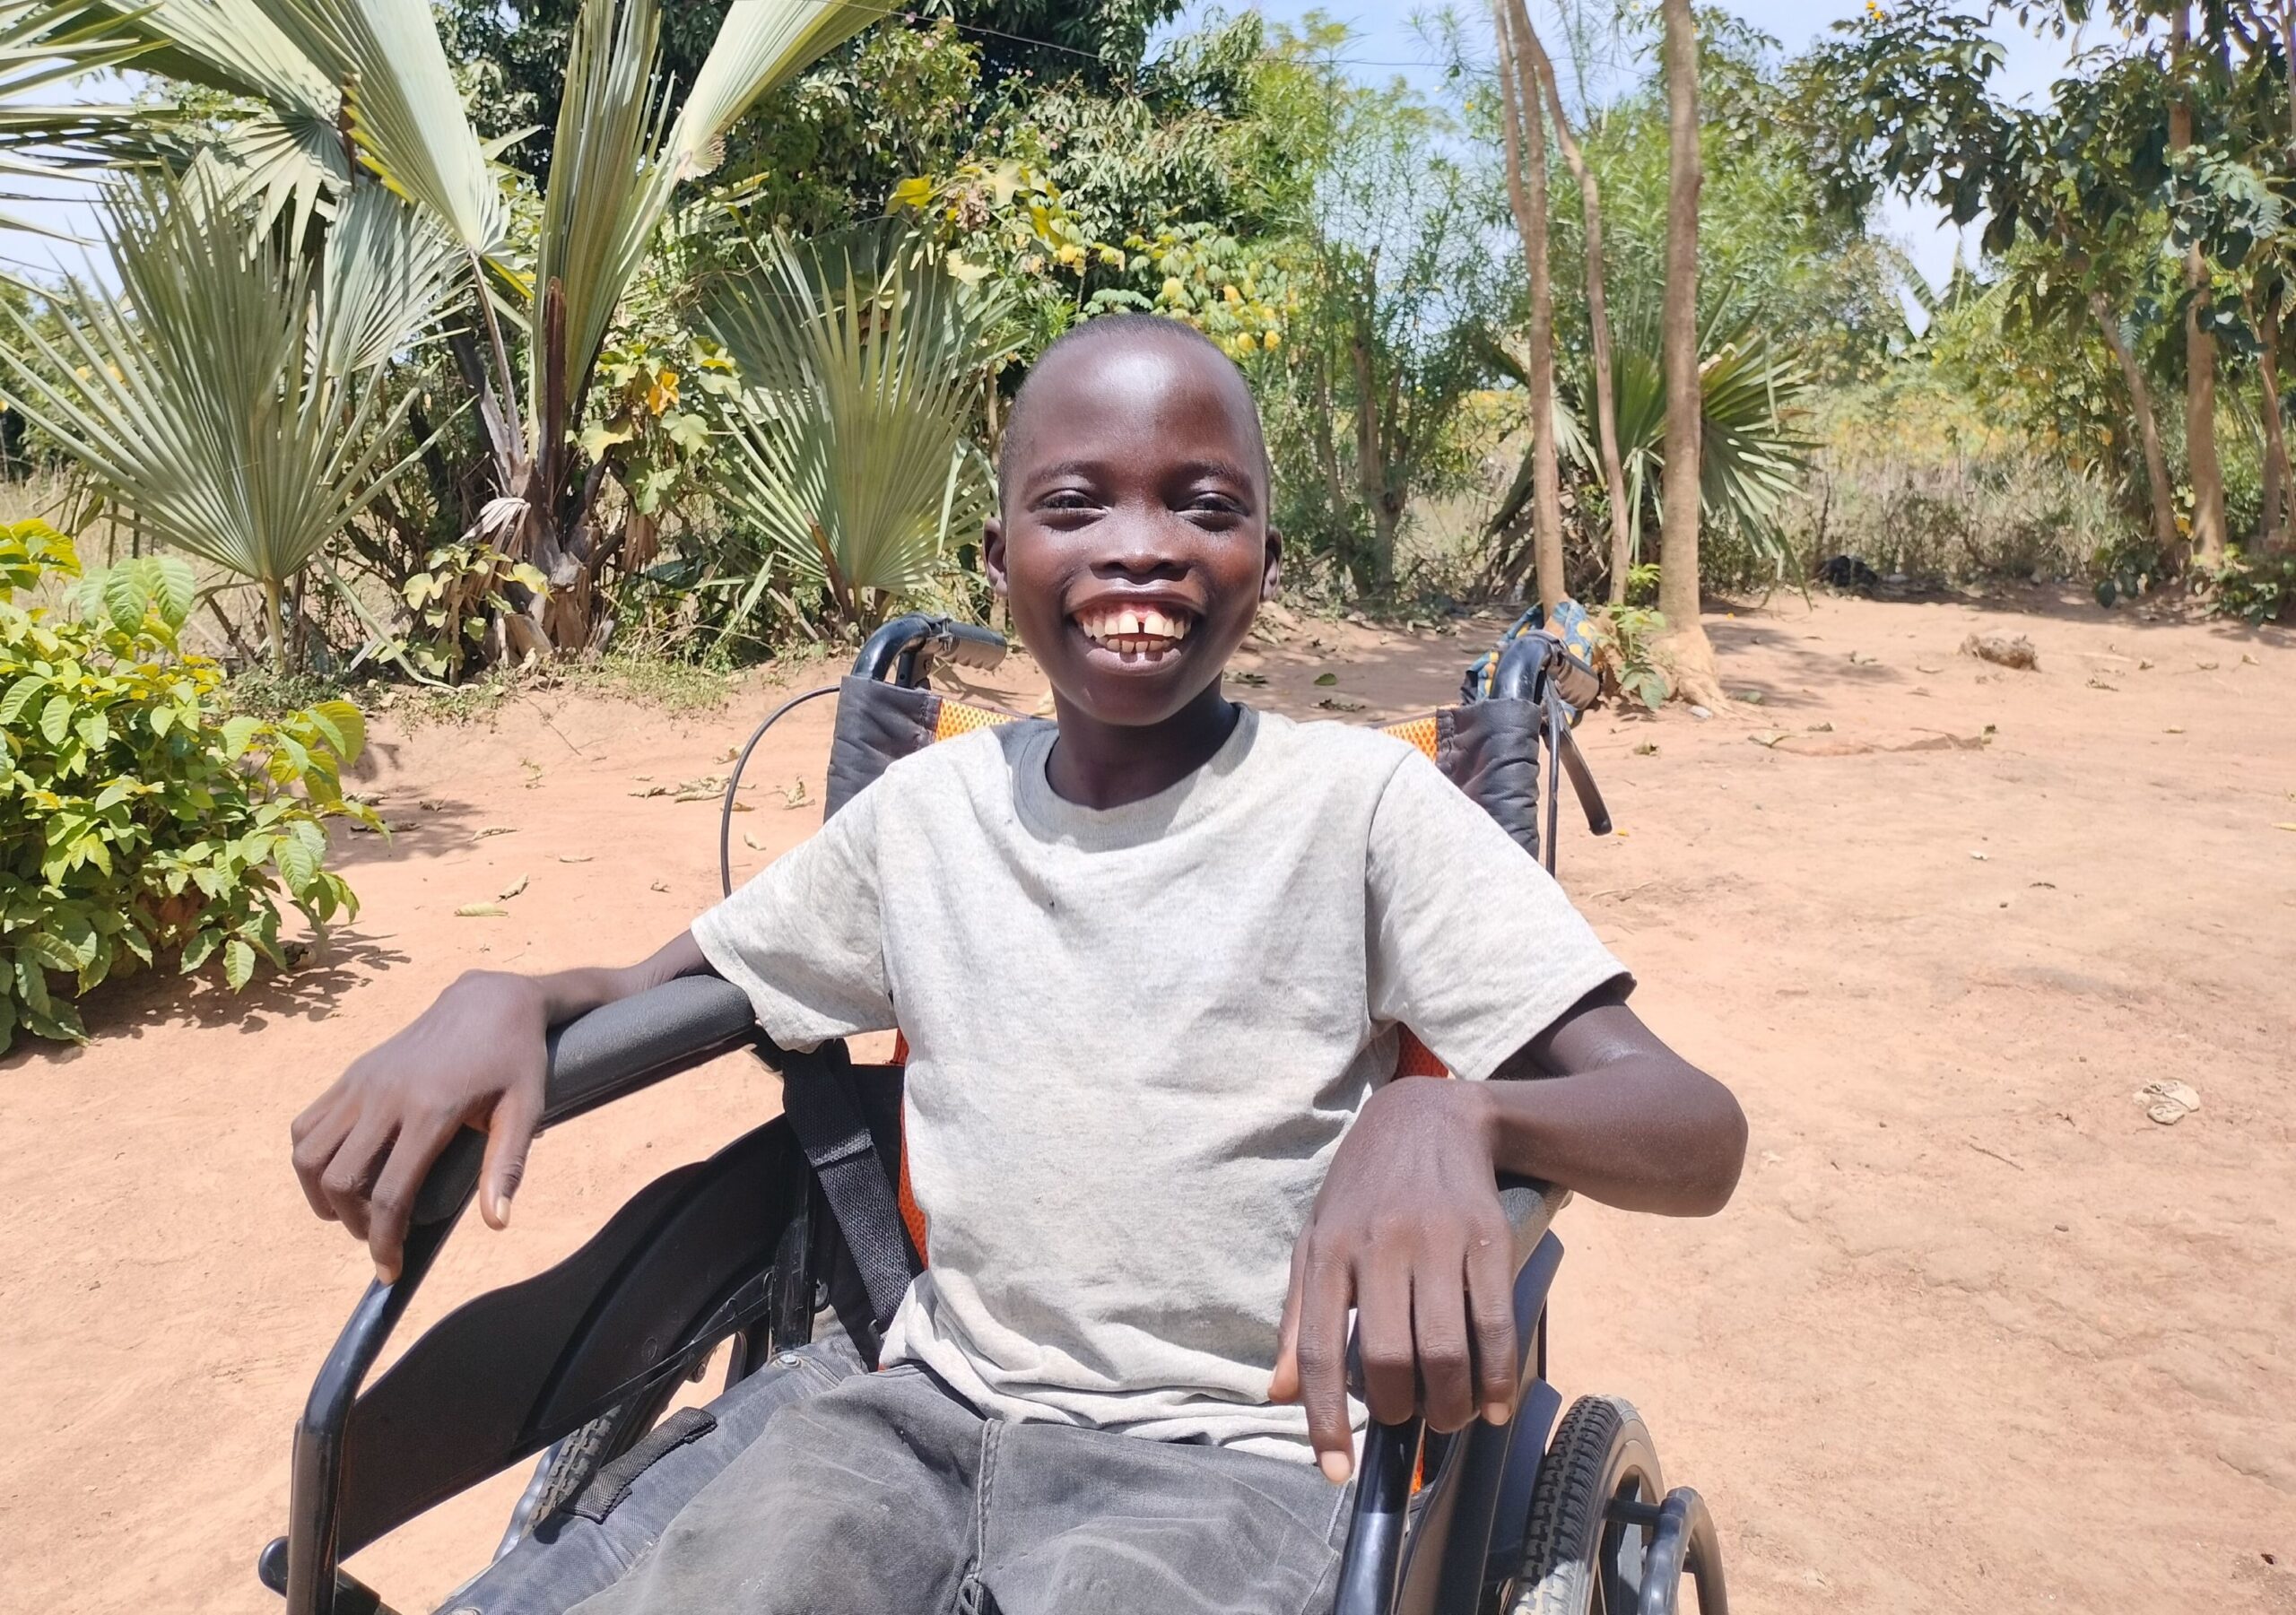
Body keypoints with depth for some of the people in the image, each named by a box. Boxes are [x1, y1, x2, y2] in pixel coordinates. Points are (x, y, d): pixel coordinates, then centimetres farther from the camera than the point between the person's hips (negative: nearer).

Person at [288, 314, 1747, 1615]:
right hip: (929, 1411, 3)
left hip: (1221, 1461, -2)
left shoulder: (1360, 802, -8)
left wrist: (1448, 1115, -35)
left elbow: (1698, 1136, -13)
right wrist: (503, 1000, -7)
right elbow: (660, 987, 16)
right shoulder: (928, 808, 5)